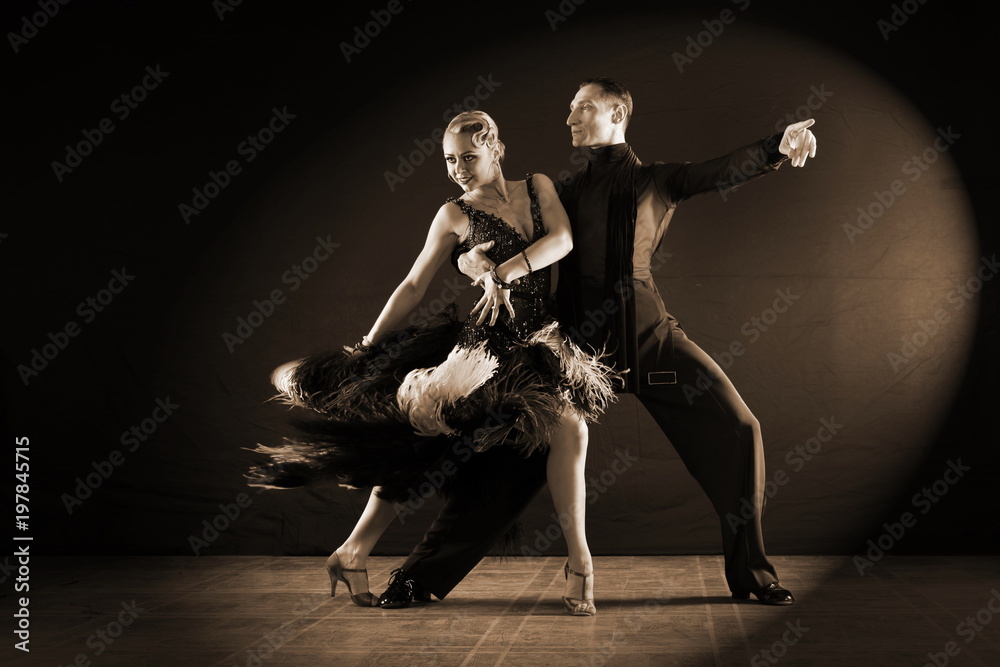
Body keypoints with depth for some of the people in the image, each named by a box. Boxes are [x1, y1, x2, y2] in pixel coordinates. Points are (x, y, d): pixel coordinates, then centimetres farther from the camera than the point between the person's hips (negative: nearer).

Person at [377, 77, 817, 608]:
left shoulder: (655, 181, 12)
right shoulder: (564, 193, 16)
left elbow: (723, 171, -4)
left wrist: (779, 146, -24)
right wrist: (469, 256, -10)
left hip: (648, 334, 0)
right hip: (578, 339, 0)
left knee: (736, 429, -7)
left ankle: (751, 574, 12)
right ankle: (424, 574, 6)